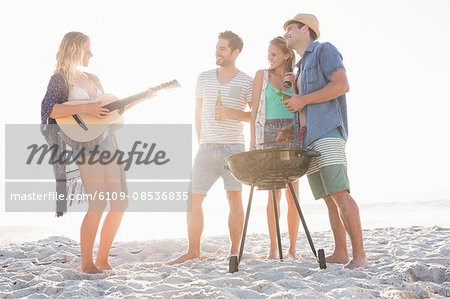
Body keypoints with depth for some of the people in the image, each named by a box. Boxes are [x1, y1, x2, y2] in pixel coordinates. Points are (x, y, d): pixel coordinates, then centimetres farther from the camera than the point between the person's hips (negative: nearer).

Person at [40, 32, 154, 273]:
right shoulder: (60, 78, -2)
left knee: (121, 202, 4)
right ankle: (86, 263, 0)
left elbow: (112, 110, 25)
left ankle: (102, 259, 15)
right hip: (85, 145, -8)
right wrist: (84, 108, -22)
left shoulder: (93, 79, 21)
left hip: (107, 142, 8)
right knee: (98, 204, -14)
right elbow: (47, 110, -17)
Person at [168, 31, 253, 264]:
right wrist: (201, 142, 13)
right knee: (193, 199, 0)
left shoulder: (246, 82, 1)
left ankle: (234, 250, 6)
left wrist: (232, 113, -13)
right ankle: (193, 251, 11)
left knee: (234, 197, -4)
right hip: (206, 148, 3)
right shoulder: (204, 78, 11)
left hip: (233, 147, -3)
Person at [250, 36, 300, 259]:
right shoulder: (262, 75, 8)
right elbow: (254, 110, 6)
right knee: (274, 192, -6)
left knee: (292, 193, -2)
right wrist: (253, 140, 0)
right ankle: (273, 247, 1)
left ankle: (292, 248, 4)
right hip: (269, 135, -1)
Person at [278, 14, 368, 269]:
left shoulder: (324, 50, 4)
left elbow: (342, 85, -12)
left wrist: (303, 100, -9)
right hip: (307, 138, 9)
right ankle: (340, 253, 5)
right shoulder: (302, 66, 29)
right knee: (329, 198, 4)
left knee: (340, 193, -17)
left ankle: (359, 255, -18)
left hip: (327, 132, -9)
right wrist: (293, 129, 15)